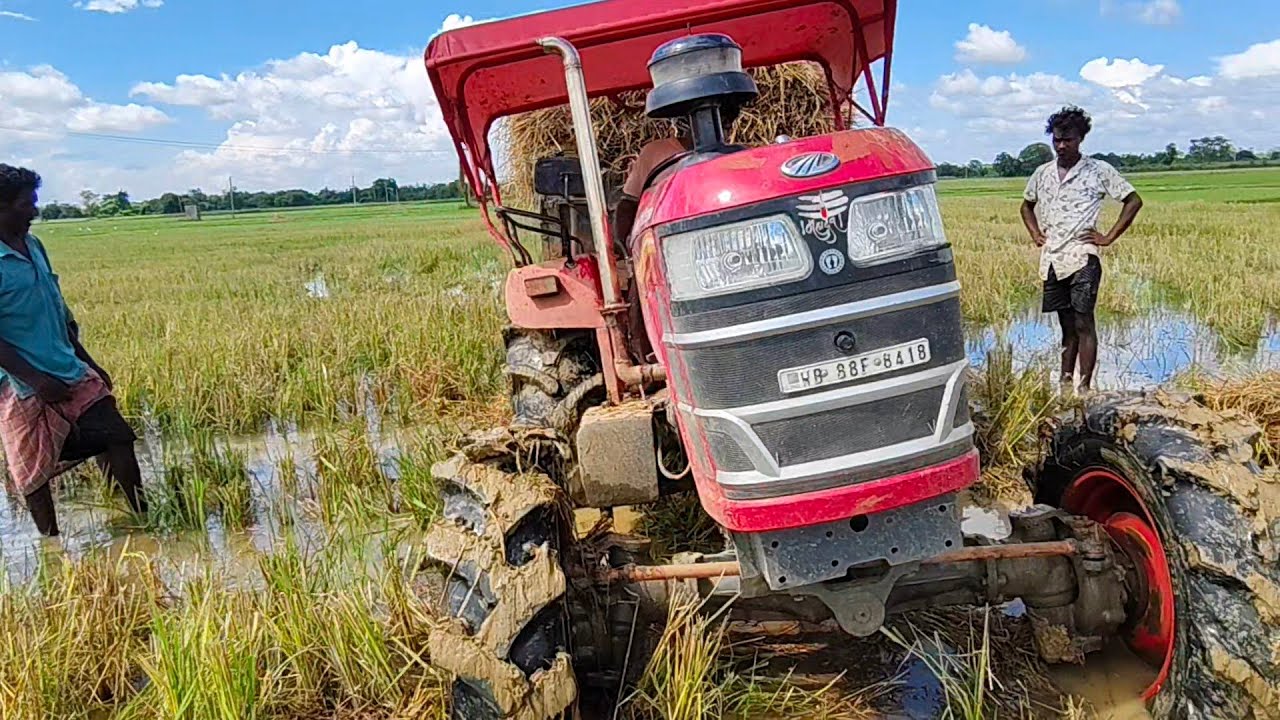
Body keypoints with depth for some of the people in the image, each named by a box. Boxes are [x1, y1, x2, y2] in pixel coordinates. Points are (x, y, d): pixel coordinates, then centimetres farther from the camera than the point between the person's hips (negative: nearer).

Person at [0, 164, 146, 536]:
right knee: (34, 475, 6)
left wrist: (89, 363, 17)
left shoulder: (33, 246, 9)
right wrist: (36, 379, -22)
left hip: (73, 376, 7)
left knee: (117, 439, 4)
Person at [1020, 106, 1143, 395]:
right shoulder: (1042, 173, 12)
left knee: (1083, 323, -8)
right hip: (1052, 260, 5)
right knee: (1067, 326, 11)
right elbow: (1027, 205, 29)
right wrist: (1035, 233, 13)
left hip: (1082, 258, -4)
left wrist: (1109, 237, -3)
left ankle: (1085, 388, -5)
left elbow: (1134, 201, 2)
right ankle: (1065, 383, 15)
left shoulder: (1098, 170, -1)